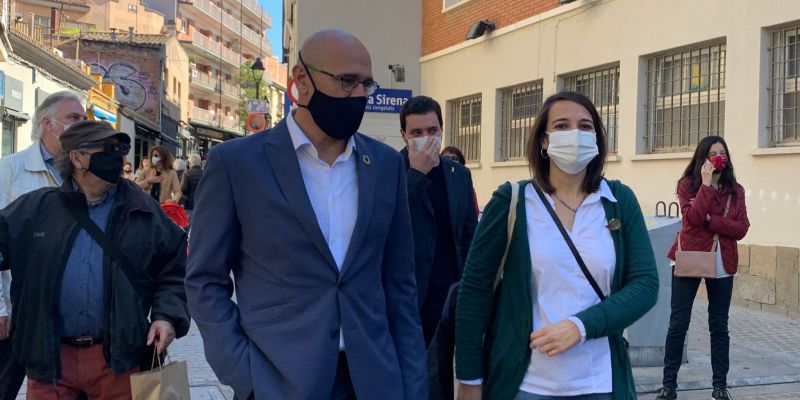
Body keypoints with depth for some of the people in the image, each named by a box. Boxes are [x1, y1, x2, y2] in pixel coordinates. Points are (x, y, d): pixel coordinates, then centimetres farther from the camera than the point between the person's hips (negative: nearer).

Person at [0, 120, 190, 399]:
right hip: (49, 356, 1)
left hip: (118, 356, 0)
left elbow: (172, 272, 5)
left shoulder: (145, 213, 2)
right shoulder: (35, 208, 4)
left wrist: (167, 316, -9)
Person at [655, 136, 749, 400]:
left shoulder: (735, 190, 6)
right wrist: (706, 184, -18)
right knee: (678, 324, 1)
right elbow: (693, 217, -18)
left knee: (719, 326, 9)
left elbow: (741, 229, -4)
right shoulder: (688, 184, -1)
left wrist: (710, 221, -16)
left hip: (722, 264, 3)